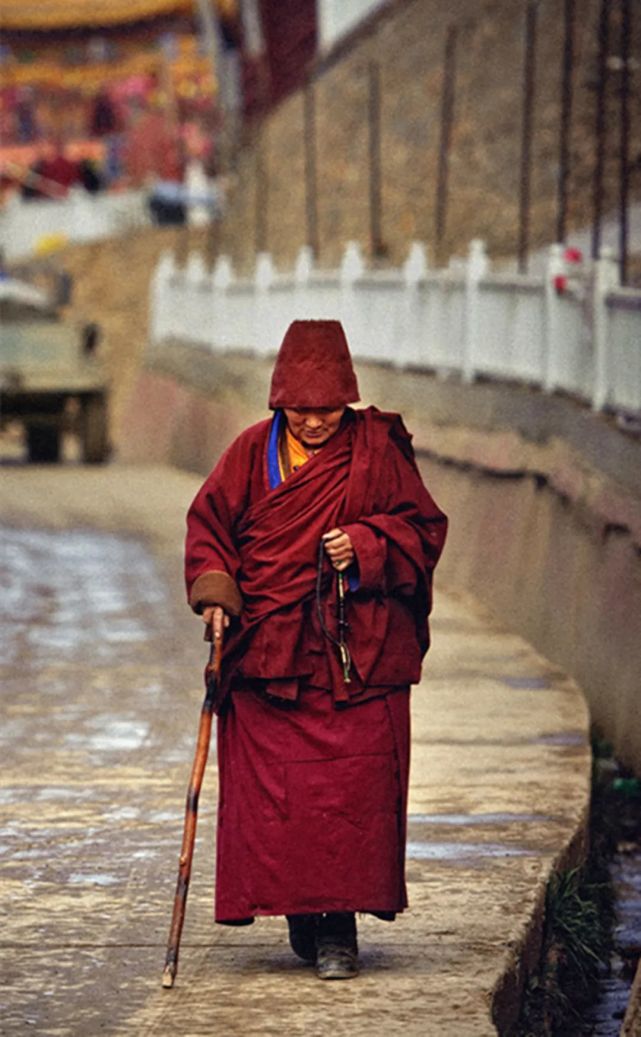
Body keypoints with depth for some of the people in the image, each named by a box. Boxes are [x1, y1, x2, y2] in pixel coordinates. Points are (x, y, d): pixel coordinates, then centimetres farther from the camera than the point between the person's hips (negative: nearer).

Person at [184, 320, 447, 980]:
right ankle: (300, 916, 14)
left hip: (355, 653, -2)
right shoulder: (253, 453, 6)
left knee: (350, 788, -9)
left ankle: (338, 928, -5)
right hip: (267, 648, 2)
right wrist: (215, 591, -5)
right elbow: (209, 522, 11)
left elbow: (422, 526, 5)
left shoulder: (377, 449, 2)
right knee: (268, 787, -1)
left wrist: (365, 547, -12)